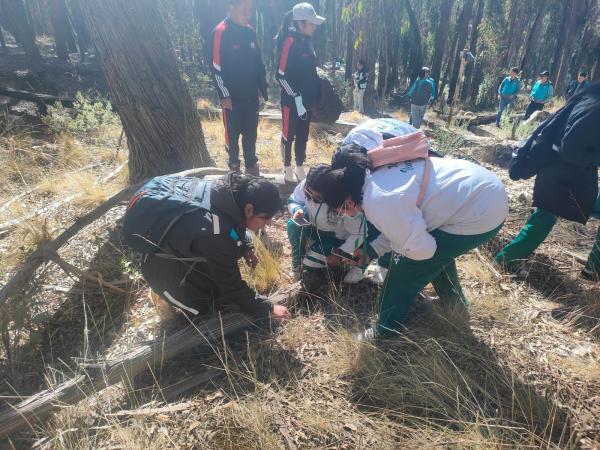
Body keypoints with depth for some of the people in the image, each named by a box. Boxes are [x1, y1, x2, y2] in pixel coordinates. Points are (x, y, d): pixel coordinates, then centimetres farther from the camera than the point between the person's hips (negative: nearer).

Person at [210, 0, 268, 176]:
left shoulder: (250, 31, 8)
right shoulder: (221, 32, -10)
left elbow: (259, 64, 14)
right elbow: (217, 68, -13)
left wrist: (263, 90, 11)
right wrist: (224, 95, -15)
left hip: (251, 95, 5)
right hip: (232, 97, -5)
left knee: (251, 133, 11)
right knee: (233, 133, 6)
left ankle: (251, 165, 25)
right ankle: (234, 165, 21)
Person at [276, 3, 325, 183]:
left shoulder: (307, 41, 9)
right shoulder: (290, 42, -15)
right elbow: (281, 75, -18)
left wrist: (314, 96, 14)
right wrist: (296, 97, -20)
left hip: (306, 99, 8)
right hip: (292, 100, -8)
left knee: (303, 135, 14)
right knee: (288, 135, 6)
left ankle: (300, 168, 27)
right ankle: (287, 169, 20)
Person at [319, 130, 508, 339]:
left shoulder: (377, 203, -25)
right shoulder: (379, 174, 5)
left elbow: (421, 249, -17)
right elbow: (405, 224, 18)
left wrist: (390, 244, 1)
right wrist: (372, 250, 21)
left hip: (480, 214, -9)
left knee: (406, 267, 0)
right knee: (439, 246, 30)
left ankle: (385, 333, 17)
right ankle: (454, 300, 50)